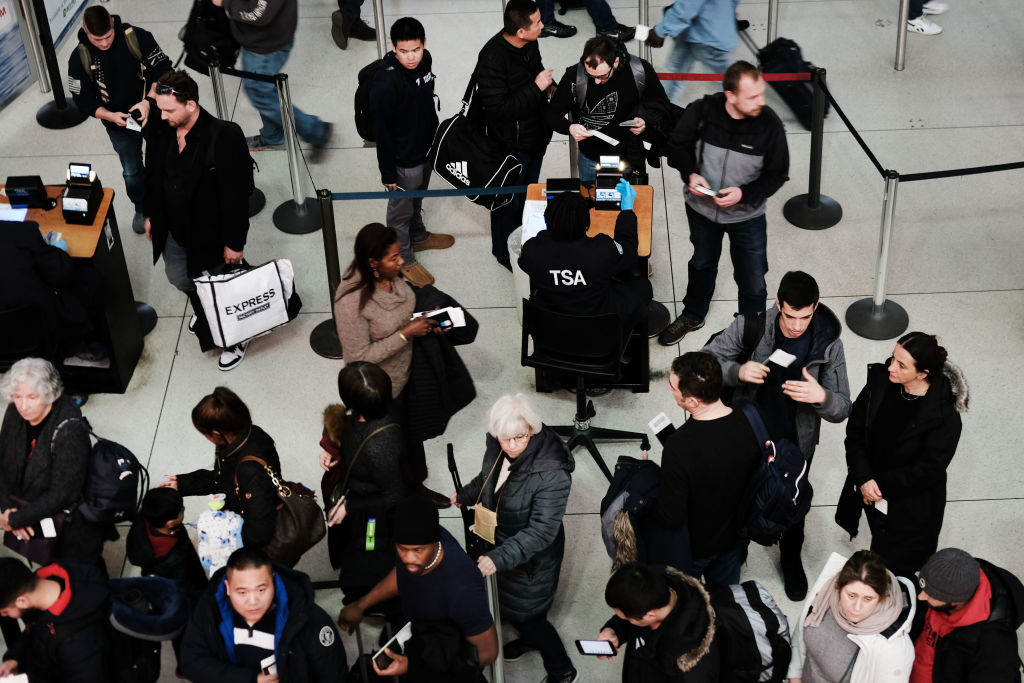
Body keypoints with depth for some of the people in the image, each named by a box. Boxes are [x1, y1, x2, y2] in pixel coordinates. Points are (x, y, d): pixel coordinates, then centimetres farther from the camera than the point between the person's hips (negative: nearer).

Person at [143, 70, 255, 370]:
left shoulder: (225, 137, -30)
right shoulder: (161, 131, -12)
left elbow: (237, 194, -24)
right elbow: (153, 175, 7)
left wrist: (234, 242, -19)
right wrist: (151, 215, 14)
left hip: (211, 233, -6)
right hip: (175, 231, 6)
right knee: (178, 278, 28)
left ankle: (237, 338, 41)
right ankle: (203, 311, 60)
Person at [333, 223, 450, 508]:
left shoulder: (390, 275, -13)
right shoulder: (352, 301, -36)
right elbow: (359, 356, -29)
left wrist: (424, 321, -10)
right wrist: (406, 334, -29)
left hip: (407, 373, 7)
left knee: (412, 433, 28)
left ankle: (416, 485, 54)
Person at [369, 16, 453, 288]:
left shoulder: (424, 60, -11)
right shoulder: (385, 84, -34)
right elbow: (381, 131, -24)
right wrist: (388, 173, -16)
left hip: (426, 147, 7)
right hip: (404, 159, -7)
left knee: (417, 199, 31)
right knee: (401, 210, 16)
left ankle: (418, 236, 56)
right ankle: (404, 259, 37)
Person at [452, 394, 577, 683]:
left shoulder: (551, 474, -37)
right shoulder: (498, 448, -15)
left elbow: (541, 531, -35)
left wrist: (499, 558, -43)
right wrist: (464, 496, 25)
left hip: (532, 558, -7)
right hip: (500, 540, 7)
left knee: (524, 613, 11)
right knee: (507, 603, 29)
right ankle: (530, 638, 60)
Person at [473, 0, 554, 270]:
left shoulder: (529, 44, -7)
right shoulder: (492, 58, -32)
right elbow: (499, 108, -33)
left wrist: (550, 87, -4)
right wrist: (536, 87, -32)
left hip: (535, 135, 8)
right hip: (511, 145, -8)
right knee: (509, 200, 12)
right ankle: (504, 251, 34)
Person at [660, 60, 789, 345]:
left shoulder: (770, 124, -23)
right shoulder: (702, 111, -23)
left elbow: (777, 174, -13)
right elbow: (677, 145, -7)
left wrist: (744, 193, -27)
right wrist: (690, 174, -25)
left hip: (747, 216, -1)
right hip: (701, 208, 1)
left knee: (752, 280, 11)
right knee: (702, 265, 27)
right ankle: (693, 315, 53)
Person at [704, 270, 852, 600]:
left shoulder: (828, 344, -21)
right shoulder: (751, 326, -22)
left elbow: (842, 410, -17)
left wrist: (822, 397, -41)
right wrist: (738, 371, -34)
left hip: (796, 445, 0)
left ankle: (791, 556, 53)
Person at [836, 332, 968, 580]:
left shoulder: (945, 418, -27)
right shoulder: (880, 381, -13)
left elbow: (927, 470, -20)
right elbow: (855, 431, -6)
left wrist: (880, 485, -15)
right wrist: (864, 479, -16)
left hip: (909, 508, -5)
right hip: (870, 494, 5)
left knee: (895, 568, 10)